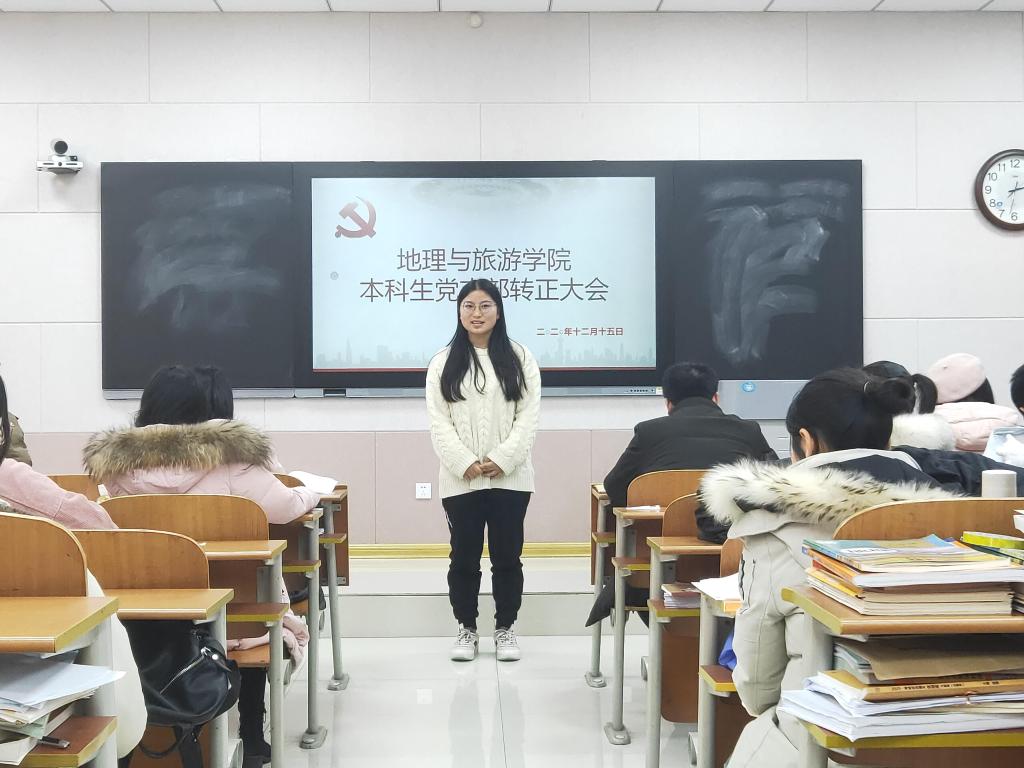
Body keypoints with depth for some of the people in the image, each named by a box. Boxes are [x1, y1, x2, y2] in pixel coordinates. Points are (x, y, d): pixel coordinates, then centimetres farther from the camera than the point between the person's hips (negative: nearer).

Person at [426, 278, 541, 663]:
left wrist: (502, 460, -12)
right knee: (464, 557, 8)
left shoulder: (520, 359, 5)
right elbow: (438, 422, 0)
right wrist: (466, 463, -12)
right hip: (460, 479, 0)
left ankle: (505, 629, 21)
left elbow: (528, 417, -1)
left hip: (510, 477, 0)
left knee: (507, 556, 7)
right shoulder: (443, 363, 6)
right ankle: (466, 629, 22)